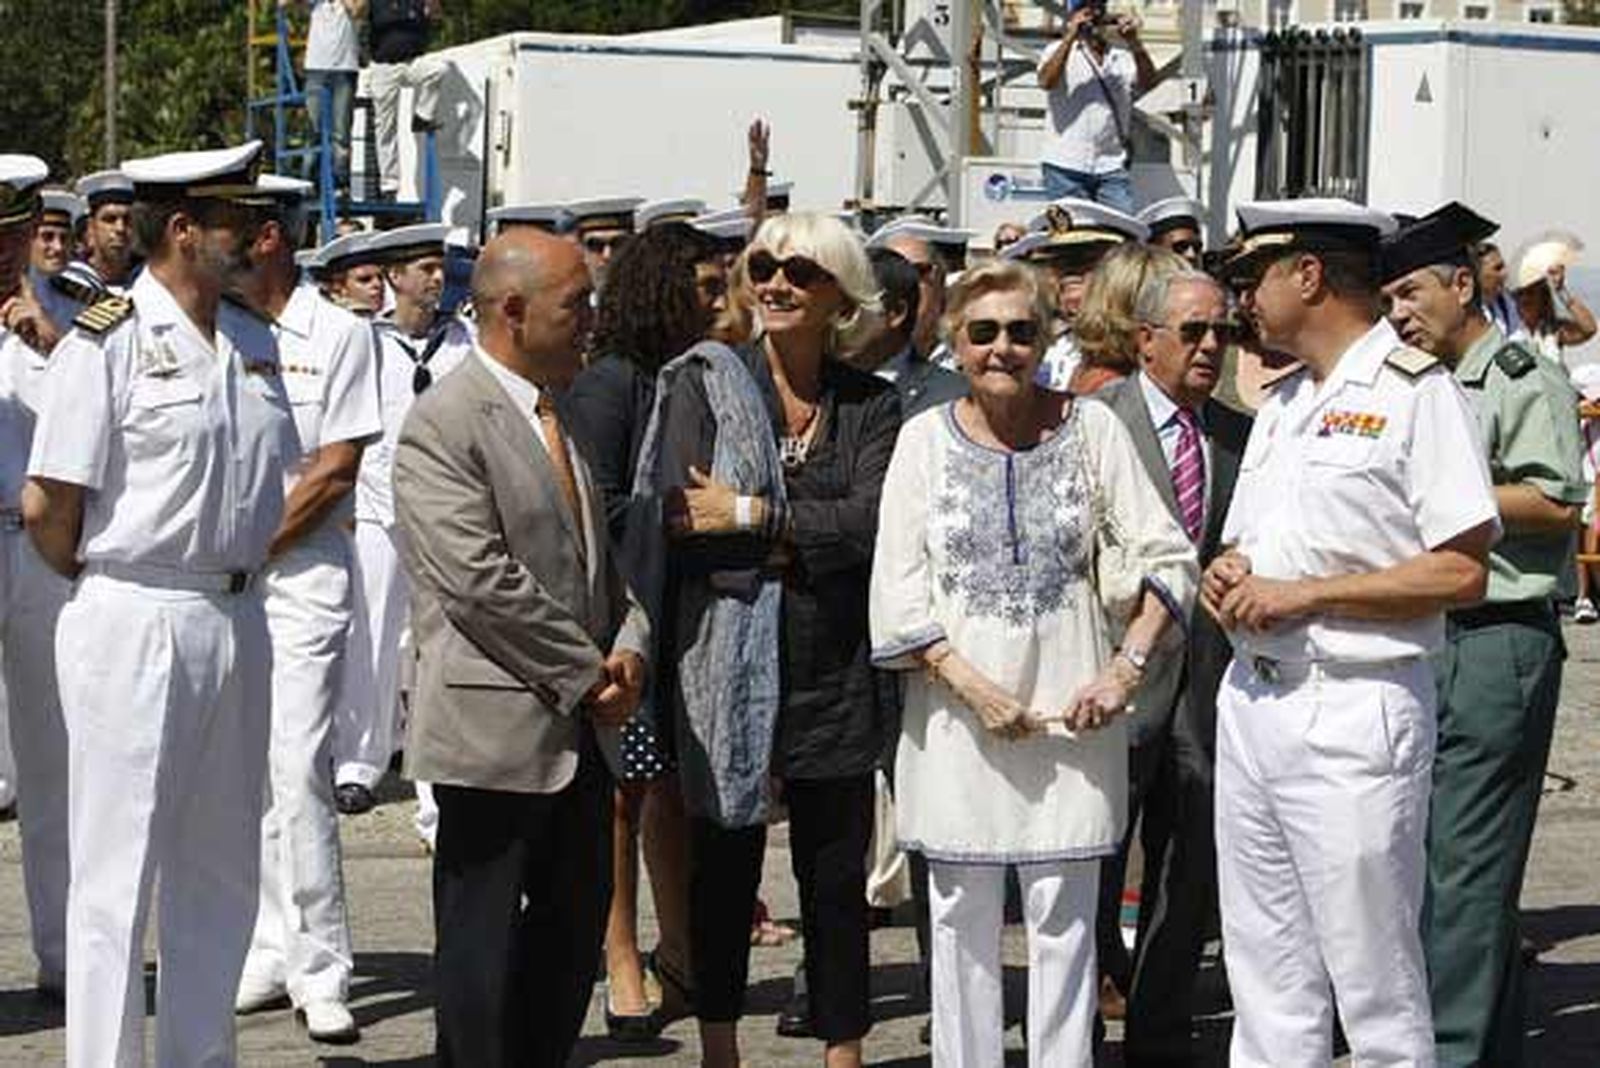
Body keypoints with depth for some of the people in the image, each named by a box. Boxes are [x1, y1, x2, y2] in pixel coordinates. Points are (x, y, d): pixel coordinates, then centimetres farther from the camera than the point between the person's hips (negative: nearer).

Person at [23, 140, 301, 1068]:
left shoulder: (256, 344, 10)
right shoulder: (108, 343, -11)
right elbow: (48, 509, -12)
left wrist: (236, 570, 13)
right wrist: (104, 587, 2)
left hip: (237, 622, 7)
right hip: (134, 630, -7)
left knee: (222, 869, 14)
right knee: (118, 875, -2)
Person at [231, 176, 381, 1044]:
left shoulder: (339, 335, -3)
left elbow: (336, 469, -7)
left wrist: (254, 549, -8)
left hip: (300, 573, -5)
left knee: (298, 769, -10)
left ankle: (320, 971, -5)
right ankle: (269, 955, 13)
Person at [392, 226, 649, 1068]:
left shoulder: (569, 414, 14)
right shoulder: (444, 422, -13)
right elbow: (482, 582, -20)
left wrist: (629, 648, 1)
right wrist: (588, 675, -13)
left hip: (581, 729, 8)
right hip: (497, 728, -8)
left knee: (576, 928, 14)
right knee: (484, 945, 1)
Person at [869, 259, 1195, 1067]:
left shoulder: (1091, 428, 1)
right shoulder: (927, 438, 2)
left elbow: (1165, 558, 1)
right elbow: (899, 591, -1)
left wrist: (1126, 669, -11)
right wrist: (973, 687, -11)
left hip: (1068, 709, -1)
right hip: (957, 707, 1)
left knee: (1063, 918, 1)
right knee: (963, 916, 7)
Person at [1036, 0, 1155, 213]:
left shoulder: (1122, 59, 14)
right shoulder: (1060, 50, 8)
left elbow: (1147, 82, -3)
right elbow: (1046, 82, -11)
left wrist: (1134, 43, -16)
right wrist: (1070, 37, -15)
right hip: (1066, 166, -2)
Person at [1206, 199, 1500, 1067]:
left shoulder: (1414, 392, -9)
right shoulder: (1282, 401, 19)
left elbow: (1461, 572, -16)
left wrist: (1300, 595, -16)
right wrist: (1225, 576, 1)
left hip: (1353, 710, -8)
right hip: (1250, 698, 8)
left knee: (1376, 991, -3)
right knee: (1268, 986, 12)